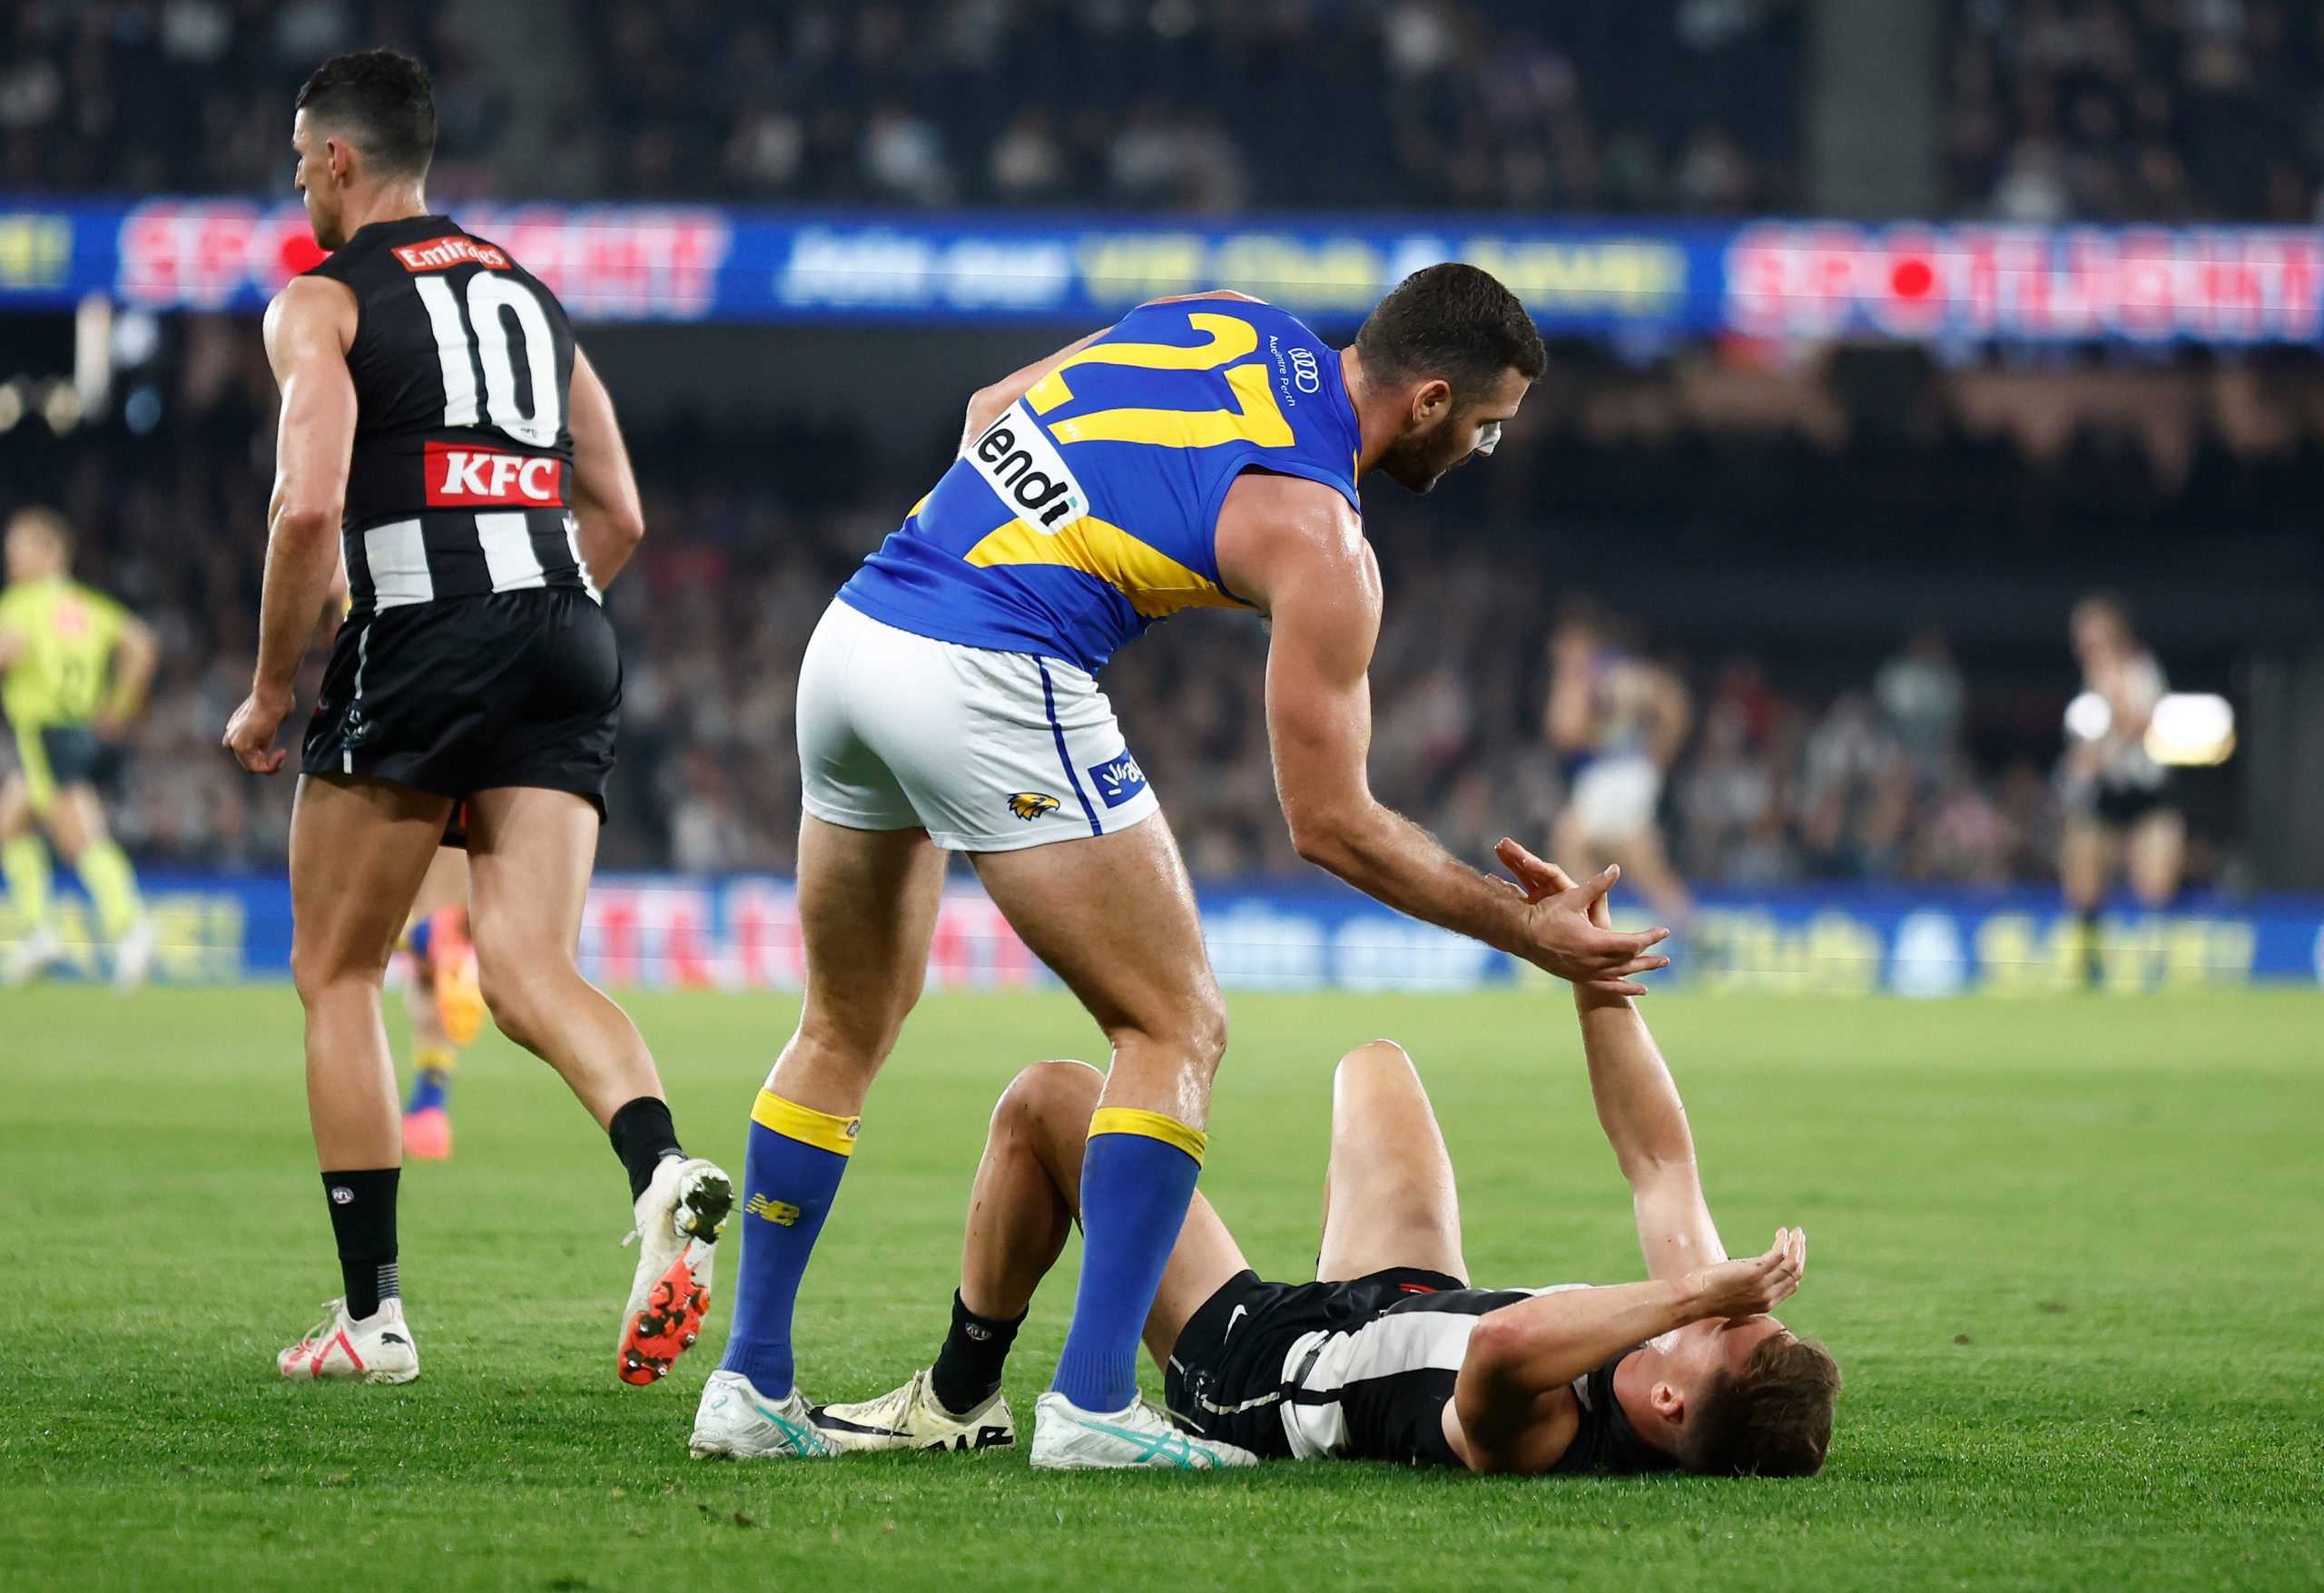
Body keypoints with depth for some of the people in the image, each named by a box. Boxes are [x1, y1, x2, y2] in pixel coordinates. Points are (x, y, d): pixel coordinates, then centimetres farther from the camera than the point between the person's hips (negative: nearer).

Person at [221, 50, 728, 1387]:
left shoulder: (323, 302, 3)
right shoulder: (528, 290, 24)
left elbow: (310, 505, -12)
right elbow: (619, 515, 23)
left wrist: (272, 690, -1)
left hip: (420, 638, -5)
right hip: (570, 635, 5)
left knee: (336, 974, 9)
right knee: (529, 965, -3)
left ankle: (372, 1314, 7)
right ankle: (666, 1175, -34)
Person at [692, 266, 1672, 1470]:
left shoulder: (1221, 324, 14)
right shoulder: (1315, 537, -6)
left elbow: (988, 411, 25)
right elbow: (1330, 825, -3)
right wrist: (1529, 931, 6)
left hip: (849, 634, 8)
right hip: (987, 688, -8)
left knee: (846, 1031, 22)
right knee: (1176, 1028, 2)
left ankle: (749, 1382, 23)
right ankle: (1092, 1403, -6)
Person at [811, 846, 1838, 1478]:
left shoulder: (1542, 1441, -47)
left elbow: (1503, 1344, -70)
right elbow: (1659, 1160, -18)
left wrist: (1691, 1295, -61)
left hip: (1253, 1366, -7)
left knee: (1048, 1101, 1)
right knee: (1373, 1064, 30)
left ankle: (960, 1399, 24)